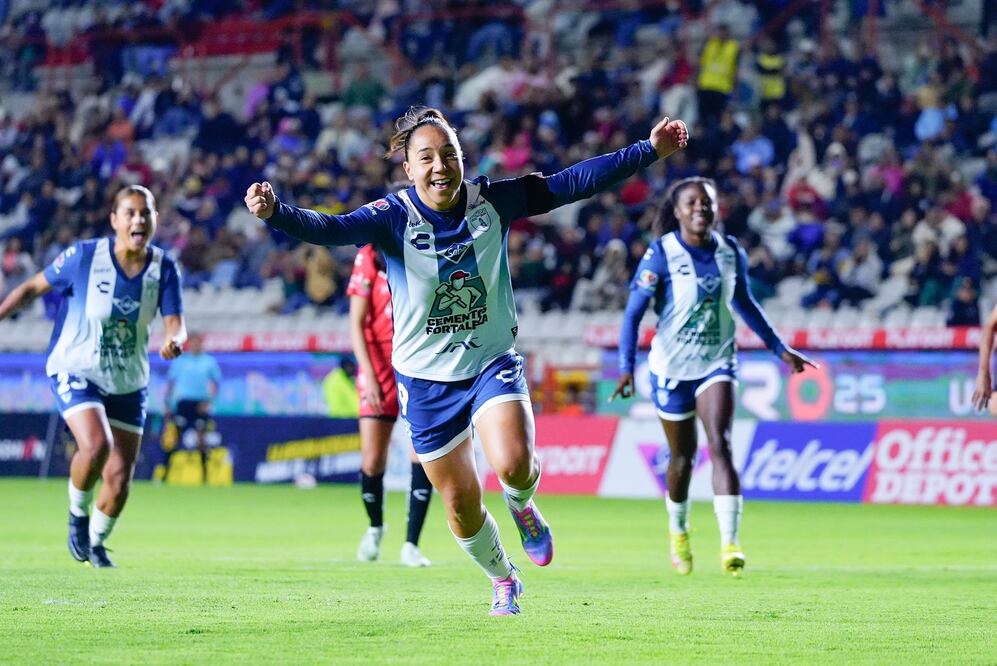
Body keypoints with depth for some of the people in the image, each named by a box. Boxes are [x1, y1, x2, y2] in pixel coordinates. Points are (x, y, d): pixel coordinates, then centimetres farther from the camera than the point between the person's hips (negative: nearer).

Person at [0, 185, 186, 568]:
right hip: (76, 371, -3)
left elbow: (175, 324, -13)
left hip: (128, 383, 3)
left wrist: (174, 341, -36)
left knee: (120, 477, 2)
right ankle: (77, 514, 0)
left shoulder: (164, 269, -8)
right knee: (96, 444, -30)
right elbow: (33, 288, -2)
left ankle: (95, 543, 31)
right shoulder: (84, 256, -15)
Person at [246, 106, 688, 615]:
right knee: (461, 505, 6)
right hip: (426, 377, 0)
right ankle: (503, 581, 36)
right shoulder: (393, 217, -16)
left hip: (493, 362, 0)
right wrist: (275, 213, -51)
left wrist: (650, 150, -4)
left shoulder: (494, 201, -9)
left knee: (513, 466, -25)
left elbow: (572, 183, -4)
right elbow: (332, 229, -31)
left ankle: (522, 506, 13)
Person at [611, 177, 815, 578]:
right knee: (682, 455, 10)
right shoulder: (661, 254, -12)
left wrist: (780, 349, 17)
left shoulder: (731, 252, 0)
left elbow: (744, 304, 16)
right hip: (671, 367, -2)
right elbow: (634, 311, -12)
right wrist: (626, 367, -22)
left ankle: (730, 544, -24)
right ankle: (678, 533, 37)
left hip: (717, 364, 2)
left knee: (720, 444, -17)